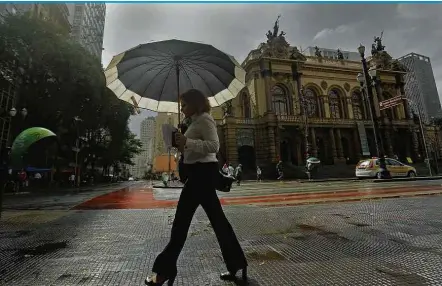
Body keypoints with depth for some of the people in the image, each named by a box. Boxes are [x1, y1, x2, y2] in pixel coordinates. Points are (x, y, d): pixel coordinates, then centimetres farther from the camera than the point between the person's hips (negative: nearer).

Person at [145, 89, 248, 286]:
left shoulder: (204, 119, -8)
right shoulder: (197, 121, 21)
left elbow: (214, 146, -21)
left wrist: (187, 142, -23)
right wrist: (182, 146, 11)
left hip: (203, 172, -10)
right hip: (200, 173, 10)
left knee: (181, 219, -1)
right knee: (217, 218, 11)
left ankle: (164, 270, 15)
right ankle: (236, 264, 21)